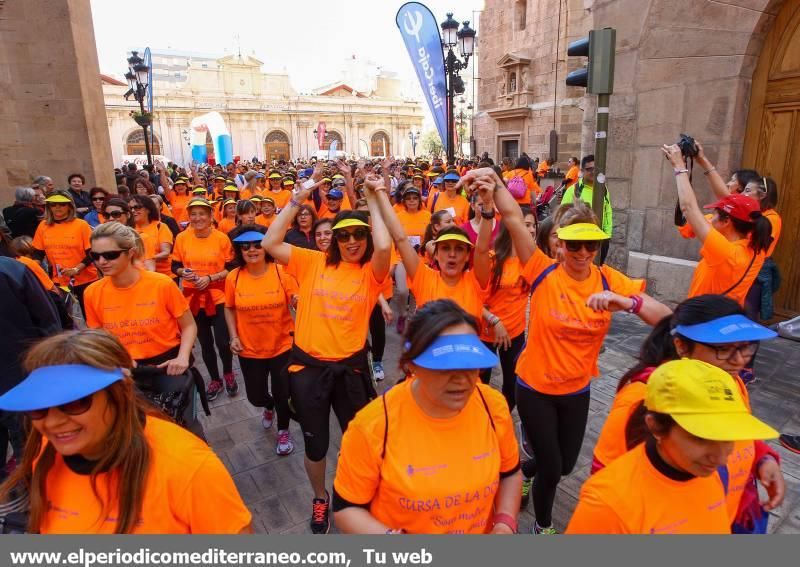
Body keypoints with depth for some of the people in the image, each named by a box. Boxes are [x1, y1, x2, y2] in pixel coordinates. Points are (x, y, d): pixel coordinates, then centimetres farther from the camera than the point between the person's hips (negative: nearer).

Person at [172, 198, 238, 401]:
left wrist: (210, 278, -17)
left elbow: (232, 268, -5)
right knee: (205, 343, 14)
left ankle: (228, 373, 27)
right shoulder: (181, 238, -3)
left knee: (223, 342, -5)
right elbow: (175, 266, 6)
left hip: (219, 297, -2)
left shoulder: (221, 238, -9)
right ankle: (215, 379, 35)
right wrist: (183, 272, -15)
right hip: (194, 298, 2)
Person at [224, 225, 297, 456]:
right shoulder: (233, 277, -8)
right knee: (255, 396, 15)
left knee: (283, 395, 6)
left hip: (282, 346, -2)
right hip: (249, 349, 2)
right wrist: (234, 336, -3)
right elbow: (229, 308, 6)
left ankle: (284, 431, 39)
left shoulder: (281, 272, -14)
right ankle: (268, 406, 54)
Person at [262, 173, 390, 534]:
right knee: (314, 442, 17)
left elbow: (384, 247, -24)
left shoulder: (371, 273, -3)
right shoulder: (313, 262, 0)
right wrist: (298, 199, -12)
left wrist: (373, 200, -14)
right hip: (308, 365, 1)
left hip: (350, 367, 0)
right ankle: (320, 498, 45)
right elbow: (270, 244, -10)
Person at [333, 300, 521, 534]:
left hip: (485, 530, 3)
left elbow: (509, 472, 0)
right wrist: (391, 534, -29)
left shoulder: (494, 406, -19)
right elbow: (346, 507, -16)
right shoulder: (374, 424, -29)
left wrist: (505, 523, -14)